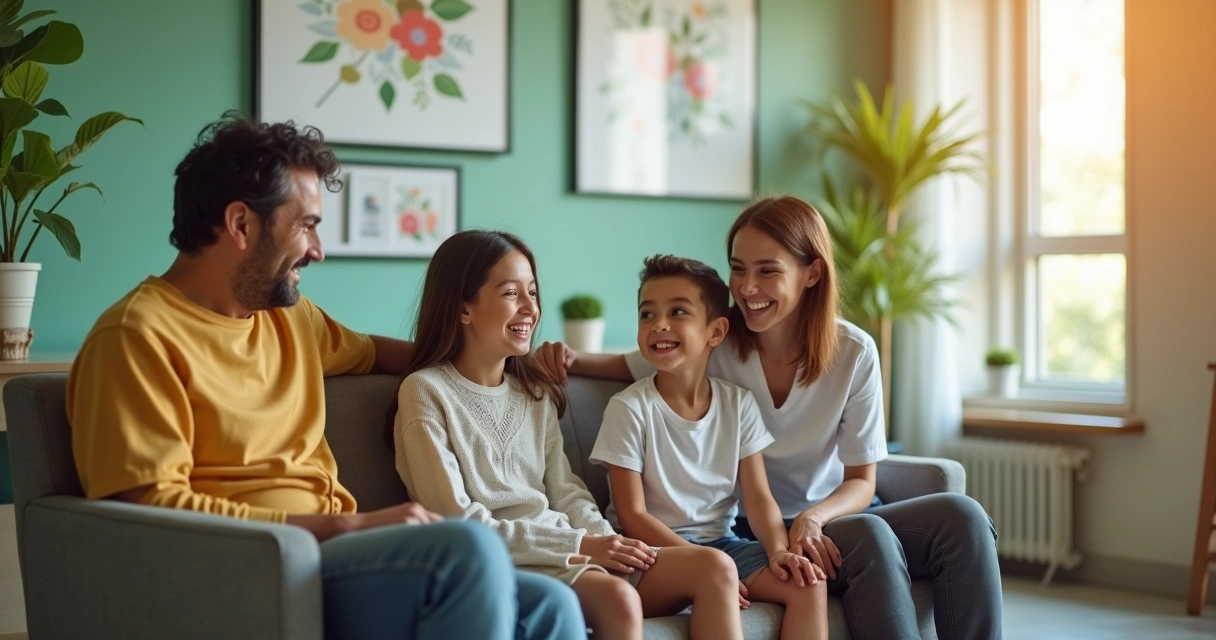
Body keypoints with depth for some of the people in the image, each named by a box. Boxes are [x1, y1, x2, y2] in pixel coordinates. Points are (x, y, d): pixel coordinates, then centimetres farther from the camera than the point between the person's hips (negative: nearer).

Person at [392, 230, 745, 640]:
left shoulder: (535, 392, 19)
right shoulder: (426, 392, -3)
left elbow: (566, 493, 14)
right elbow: (457, 522, -10)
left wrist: (609, 545, -8)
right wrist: (578, 545, -14)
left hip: (565, 553, 7)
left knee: (713, 567, -14)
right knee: (618, 597, -35)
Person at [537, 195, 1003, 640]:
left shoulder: (854, 353, -8)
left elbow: (861, 481, -3)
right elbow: (628, 366, 9)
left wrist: (814, 517, -26)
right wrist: (571, 360, -15)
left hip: (832, 516, 2)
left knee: (962, 518, -24)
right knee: (870, 537, -32)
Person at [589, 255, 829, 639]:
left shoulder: (739, 404, 3)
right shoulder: (629, 408, -10)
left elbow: (758, 497, 1)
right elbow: (632, 515, -12)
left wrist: (779, 551, -19)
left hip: (720, 541, 4)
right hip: (656, 549, -4)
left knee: (808, 583, -16)